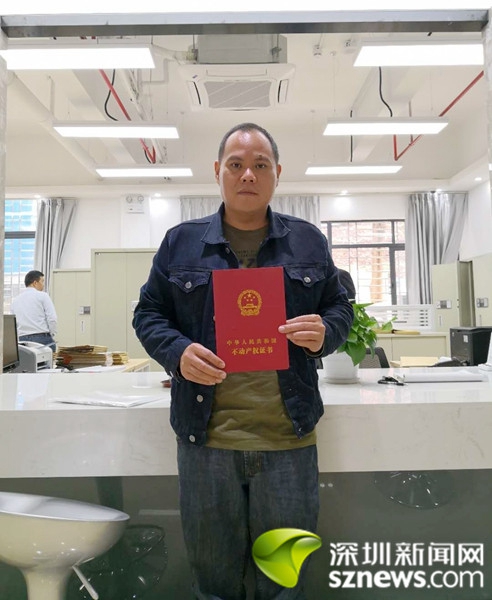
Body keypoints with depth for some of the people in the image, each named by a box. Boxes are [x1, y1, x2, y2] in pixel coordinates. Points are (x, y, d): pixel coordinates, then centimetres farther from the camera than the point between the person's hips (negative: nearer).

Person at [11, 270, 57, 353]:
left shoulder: (15, 300, 15)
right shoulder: (42, 296, -1)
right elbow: (52, 318, -8)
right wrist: (52, 337, 2)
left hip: (23, 340, 5)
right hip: (42, 338, -5)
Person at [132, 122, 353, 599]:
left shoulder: (308, 241, 7)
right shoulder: (180, 242, 4)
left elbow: (340, 307, 12)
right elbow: (148, 313, 7)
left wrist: (325, 332, -11)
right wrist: (176, 351, -13)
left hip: (289, 439, 1)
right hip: (205, 438, 0)